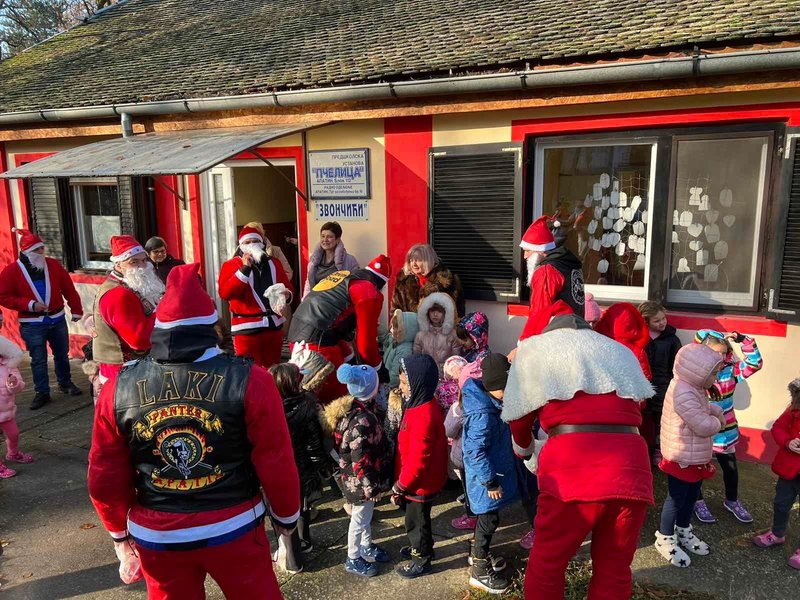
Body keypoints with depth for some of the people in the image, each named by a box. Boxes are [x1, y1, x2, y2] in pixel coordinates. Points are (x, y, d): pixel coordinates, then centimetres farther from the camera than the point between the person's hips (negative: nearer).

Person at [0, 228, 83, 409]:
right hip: (32, 325, -3)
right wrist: (29, 305, -16)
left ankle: (65, 383, 34)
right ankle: (42, 393, 15)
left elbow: (69, 289, 4)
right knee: (38, 360, 3)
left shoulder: (53, 265, 1)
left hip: (57, 320, 3)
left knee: (62, 354, 15)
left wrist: (76, 310, 2)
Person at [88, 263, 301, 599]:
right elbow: (276, 463, -12)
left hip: (155, 535, 3)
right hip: (233, 528, -2)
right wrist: (286, 517, 6)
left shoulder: (118, 390, -9)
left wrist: (121, 534, 17)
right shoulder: (250, 381, -18)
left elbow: (105, 477, 0)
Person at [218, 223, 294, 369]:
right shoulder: (231, 265, -3)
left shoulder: (274, 263, 12)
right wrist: (245, 269, -21)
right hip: (247, 329, -5)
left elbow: (288, 288, 19)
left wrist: (286, 294, -6)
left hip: (273, 325, 5)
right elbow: (225, 293, -18)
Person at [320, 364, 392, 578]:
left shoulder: (357, 408, -2)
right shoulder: (362, 420, -33)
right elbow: (360, 460, -28)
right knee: (359, 520, 12)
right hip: (360, 482, -9)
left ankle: (367, 547, 48)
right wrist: (371, 487, -18)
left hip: (359, 479, 9)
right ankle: (353, 560, 32)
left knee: (366, 515, 27)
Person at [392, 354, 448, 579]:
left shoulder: (423, 415, -33)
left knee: (416, 520, 12)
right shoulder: (421, 405, -1)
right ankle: (420, 547, 49)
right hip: (419, 480, 9)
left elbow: (418, 458, -30)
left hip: (420, 483, -9)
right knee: (416, 517, 27)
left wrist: (400, 486, -18)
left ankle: (422, 560, 33)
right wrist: (402, 482, 17)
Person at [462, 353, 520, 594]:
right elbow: (475, 452, -28)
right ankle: (480, 571, 20)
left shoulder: (491, 402, -1)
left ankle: (479, 553, 43)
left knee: (487, 517, 23)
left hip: (495, 471, 9)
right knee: (489, 519, 4)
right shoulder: (482, 413, -30)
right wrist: (490, 482, -22)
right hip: (486, 477, -9)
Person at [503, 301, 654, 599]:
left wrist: (525, 451, 39)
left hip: (573, 467, -4)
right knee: (614, 570, 17)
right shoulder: (619, 351, 29)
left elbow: (518, 414, 19)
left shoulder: (536, 347, 18)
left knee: (547, 564, 13)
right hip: (631, 465, 4)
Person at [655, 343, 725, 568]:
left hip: (697, 457, 10)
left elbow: (704, 406, 22)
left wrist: (717, 411, 1)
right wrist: (716, 421, -8)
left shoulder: (694, 388, 3)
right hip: (682, 459, -10)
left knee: (691, 496, 23)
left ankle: (683, 532, 42)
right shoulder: (684, 394, -31)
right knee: (676, 499, 5)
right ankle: (665, 539, 22)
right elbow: (704, 426, -30)